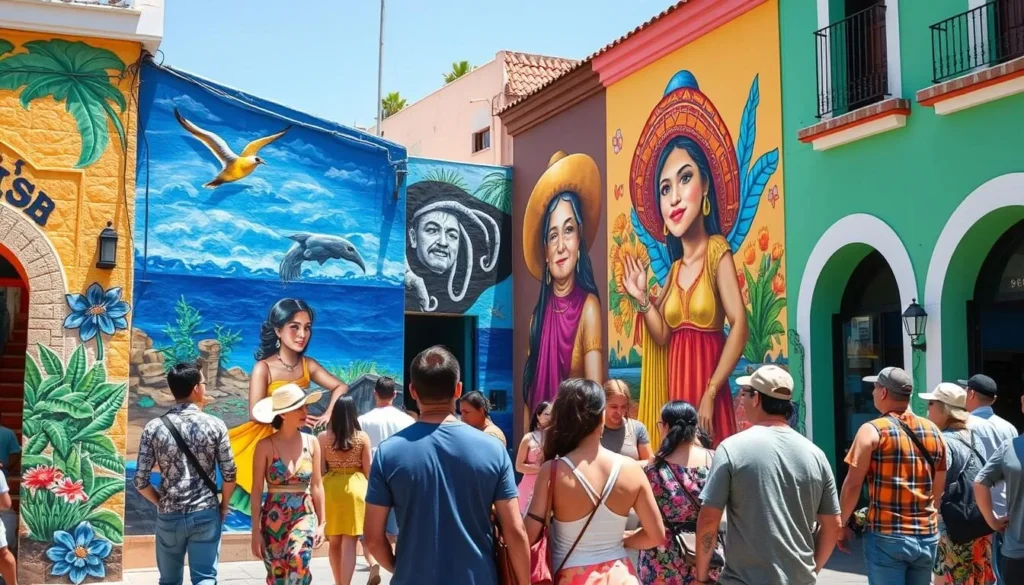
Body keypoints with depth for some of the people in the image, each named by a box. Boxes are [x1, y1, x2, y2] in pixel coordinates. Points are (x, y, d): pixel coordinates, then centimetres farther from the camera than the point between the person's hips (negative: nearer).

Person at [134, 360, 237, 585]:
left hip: (169, 516, 2)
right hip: (206, 515, -2)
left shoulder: (154, 427, -5)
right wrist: (223, 505, 10)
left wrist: (162, 503, 12)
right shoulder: (215, 425, -8)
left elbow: (141, 481, -4)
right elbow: (229, 474, -6)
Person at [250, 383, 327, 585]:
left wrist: (321, 522, 5)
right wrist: (256, 531, -6)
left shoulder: (311, 442, 1)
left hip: (305, 515, 1)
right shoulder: (266, 445, -7)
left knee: (298, 558, -28)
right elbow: (256, 490, -4)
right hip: (273, 518, -1)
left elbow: (317, 485, 7)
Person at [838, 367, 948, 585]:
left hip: (886, 537, -5)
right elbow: (939, 490, 13)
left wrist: (842, 524, 0)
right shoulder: (934, 431, 7)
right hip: (927, 537, 5)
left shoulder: (873, 430, -9)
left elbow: (852, 485, -11)